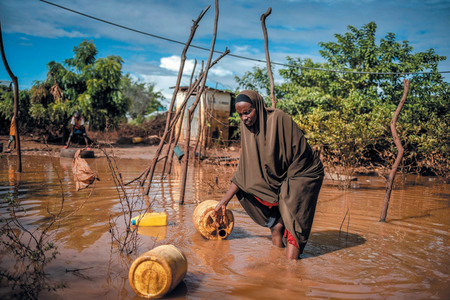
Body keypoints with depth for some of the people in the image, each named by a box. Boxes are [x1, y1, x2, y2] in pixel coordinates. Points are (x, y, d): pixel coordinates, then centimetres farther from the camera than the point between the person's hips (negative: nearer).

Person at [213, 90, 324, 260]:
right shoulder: (247, 128, -2)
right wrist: (223, 202, -3)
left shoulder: (278, 119, -19)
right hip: (279, 178, 7)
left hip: (304, 173, -7)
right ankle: (277, 223, 3)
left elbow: (297, 158, -16)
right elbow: (244, 171, -1)